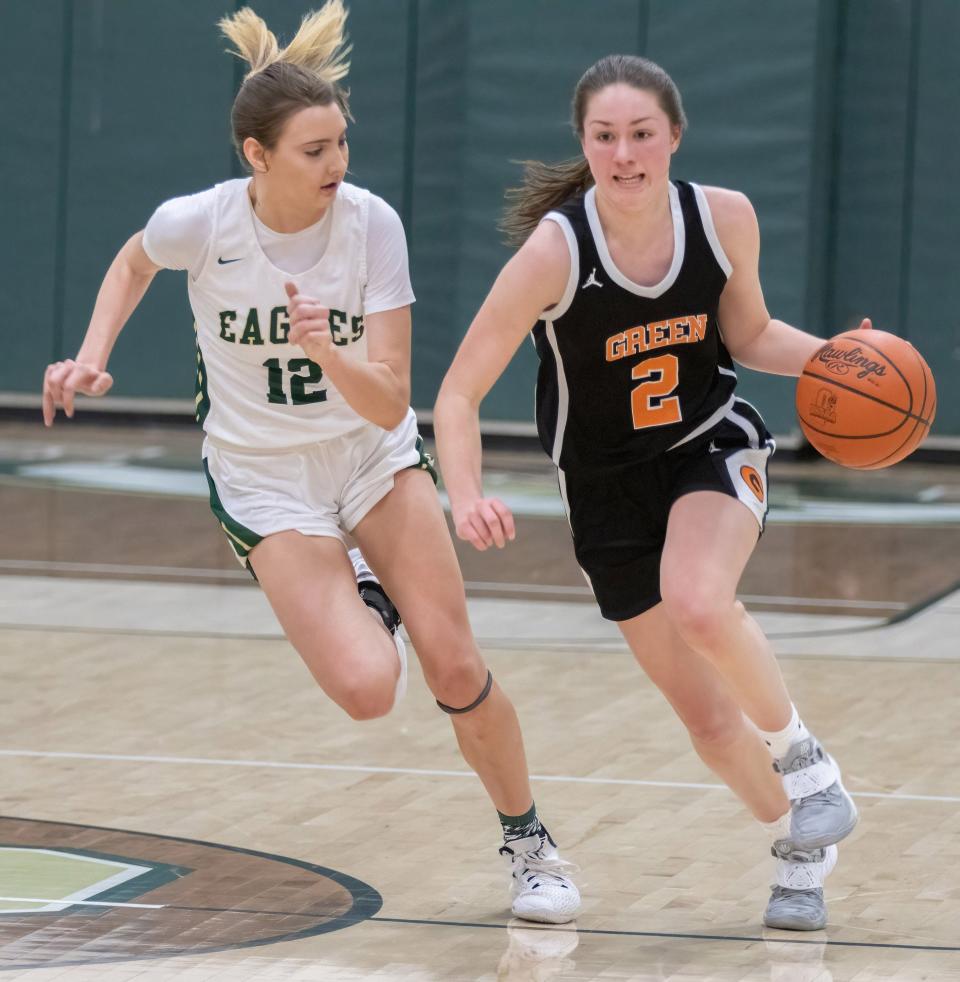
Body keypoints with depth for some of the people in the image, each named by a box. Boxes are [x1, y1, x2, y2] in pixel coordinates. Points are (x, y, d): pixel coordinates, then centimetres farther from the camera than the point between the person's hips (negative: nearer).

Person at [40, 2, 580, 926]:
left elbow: (389, 405, -22)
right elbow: (133, 262, 6)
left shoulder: (371, 223, -21)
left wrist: (326, 352, -40)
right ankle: (356, 603, 17)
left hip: (375, 458, 1)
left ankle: (529, 843, 13)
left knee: (455, 668, -11)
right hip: (264, 479, -1)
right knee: (366, 687, -19)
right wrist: (91, 357, -6)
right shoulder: (200, 224, -21)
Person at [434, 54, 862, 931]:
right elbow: (460, 395, -21)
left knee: (698, 603, -33)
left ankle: (801, 756, -7)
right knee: (707, 718, 5)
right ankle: (802, 850, 31)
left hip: (713, 446, 0)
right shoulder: (554, 249, -24)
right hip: (609, 482, 0)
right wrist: (467, 498, -38)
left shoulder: (725, 219, -15)